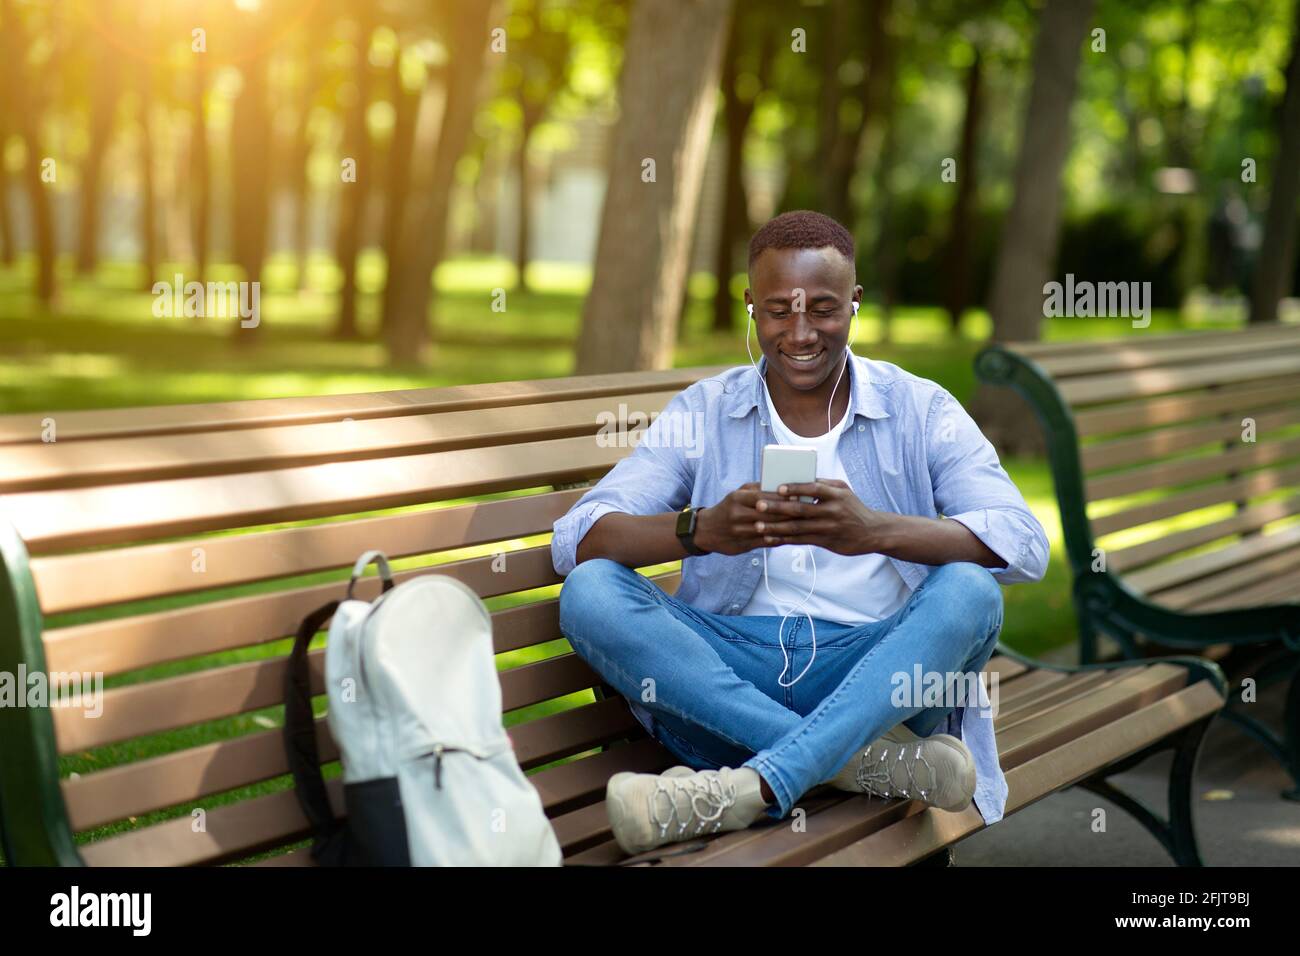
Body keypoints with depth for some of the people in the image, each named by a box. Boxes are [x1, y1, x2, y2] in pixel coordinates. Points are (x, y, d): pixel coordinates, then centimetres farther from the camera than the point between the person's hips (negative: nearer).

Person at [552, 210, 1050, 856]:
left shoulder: (921, 411, 6)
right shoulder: (702, 413, 8)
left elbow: (1025, 545, -10)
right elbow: (574, 540, -5)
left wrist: (875, 531, -29)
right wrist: (703, 529, -26)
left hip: (873, 674, -1)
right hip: (729, 668, 2)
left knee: (968, 592, -29)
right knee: (589, 592, -23)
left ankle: (752, 789, -38)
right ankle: (871, 758, -29)